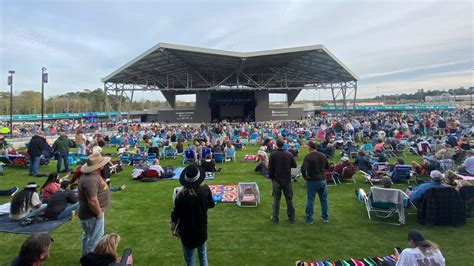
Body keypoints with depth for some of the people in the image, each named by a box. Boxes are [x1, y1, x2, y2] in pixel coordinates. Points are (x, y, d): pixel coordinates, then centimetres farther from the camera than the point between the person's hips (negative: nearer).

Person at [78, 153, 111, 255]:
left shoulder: (92, 174, 1)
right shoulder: (90, 180, -32)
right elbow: (93, 201, -35)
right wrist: (99, 213, -20)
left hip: (88, 213, 11)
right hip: (92, 215, -11)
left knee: (88, 236, 26)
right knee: (95, 238, 5)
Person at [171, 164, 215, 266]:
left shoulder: (182, 196, -28)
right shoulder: (205, 189, -19)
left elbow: (175, 216, -16)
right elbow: (211, 205, -1)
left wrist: (173, 229, 2)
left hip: (187, 232, -3)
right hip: (202, 229, 3)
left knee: (189, 258, 19)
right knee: (203, 254, 25)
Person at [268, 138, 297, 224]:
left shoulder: (273, 154, -11)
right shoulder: (288, 154, -5)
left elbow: (270, 168, -8)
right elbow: (294, 165, 2)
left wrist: (271, 177, 6)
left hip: (276, 180, -2)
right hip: (287, 180, 2)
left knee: (276, 199, 8)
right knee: (289, 199, 12)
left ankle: (275, 218, 13)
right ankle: (291, 218, 20)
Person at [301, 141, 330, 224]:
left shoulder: (308, 156, -17)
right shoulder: (322, 155, 2)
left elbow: (303, 169, -28)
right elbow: (327, 167, 11)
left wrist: (305, 176, -12)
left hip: (312, 181, -5)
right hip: (322, 180, 5)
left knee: (310, 200, 6)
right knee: (324, 199, 16)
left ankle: (309, 219, 16)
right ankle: (325, 217, 28)